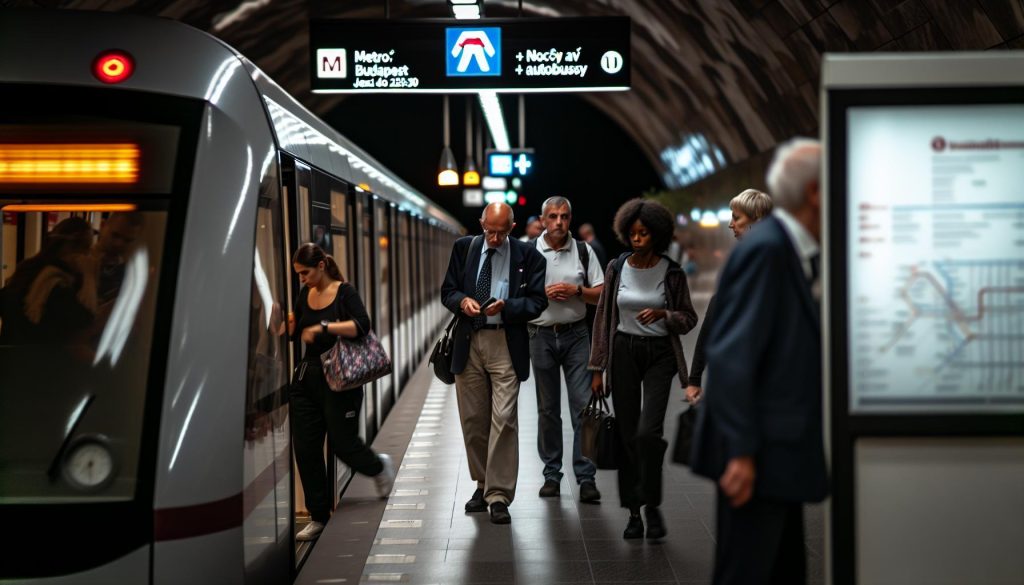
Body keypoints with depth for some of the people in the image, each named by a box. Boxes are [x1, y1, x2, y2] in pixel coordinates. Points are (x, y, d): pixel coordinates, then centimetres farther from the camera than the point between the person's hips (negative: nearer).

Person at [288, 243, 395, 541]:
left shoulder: (345, 292, -8)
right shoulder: (305, 294, 9)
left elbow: (362, 325, -24)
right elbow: (293, 330, 19)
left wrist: (323, 328, -27)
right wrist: (288, 324, -2)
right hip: (306, 378, 6)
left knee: (342, 443, -1)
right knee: (306, 449, 2)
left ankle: (380, 466, 34)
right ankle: (318, 516, 11)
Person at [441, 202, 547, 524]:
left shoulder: (527, 255, -1)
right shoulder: (464, 248, 7)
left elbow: (537, 301, -2)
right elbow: (448, 291, 11)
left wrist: (505, 307, -19)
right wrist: (462, 301, -12)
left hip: (506, 345, -3)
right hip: (468, 343, 3)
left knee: (503, 420, -9)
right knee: (473, 420, 10)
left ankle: (499, 495, -5)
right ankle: (483, 485, 24)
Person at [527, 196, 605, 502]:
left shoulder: (583, 251, 5)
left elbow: (601, 294, 5)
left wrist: (576, 290, -11)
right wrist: (541, 293, -11)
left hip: (576, 334, 0)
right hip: (541, 335, 0)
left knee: (582, 404, -6)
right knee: (547, 408, 7)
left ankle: (586, 477, -3)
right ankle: (551, 474, 15)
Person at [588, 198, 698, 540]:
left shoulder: (671, 272, -2)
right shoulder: (617, 268, 3)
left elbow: (689, 318, 5)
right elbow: (603, 317, 6)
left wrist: (663, 314, -16)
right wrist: (597, 368, 4)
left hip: (660, 354, -2)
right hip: (624, 352, 2)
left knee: (648, 431, -16)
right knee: (627, 435, 3)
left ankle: (652, 505, 2)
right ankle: (633, 512, 14)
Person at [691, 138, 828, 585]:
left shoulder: (788, 250, 12)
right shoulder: (765, 248, -17)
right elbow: (729, 357, -22)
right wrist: (741, 452, -23)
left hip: (778, 454, 10)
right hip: (758, 457, -10)